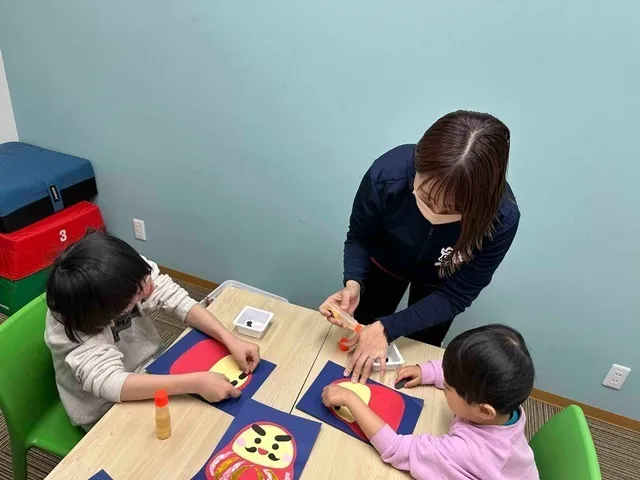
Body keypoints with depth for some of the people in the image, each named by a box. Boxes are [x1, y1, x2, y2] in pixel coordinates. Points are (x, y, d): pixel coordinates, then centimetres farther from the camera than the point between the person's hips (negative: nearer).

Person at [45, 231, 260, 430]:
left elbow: (178, 300, -18)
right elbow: (111, 384, -42)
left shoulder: (128, 275, -23)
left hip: (148, 367, 5)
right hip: (108, 410, -4)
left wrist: (231, 340, -29)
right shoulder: (69, 325, -33)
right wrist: (197, 382, -47)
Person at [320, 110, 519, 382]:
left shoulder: (501, 220, -38)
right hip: (385, 262, 1)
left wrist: (387, 328, -34)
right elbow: (358, 239, -20)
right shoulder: (387, 174, -39)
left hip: (436, 282, 0)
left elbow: (456, 295, -26)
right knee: (358, 348, 23)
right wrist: (353, 283, -38)